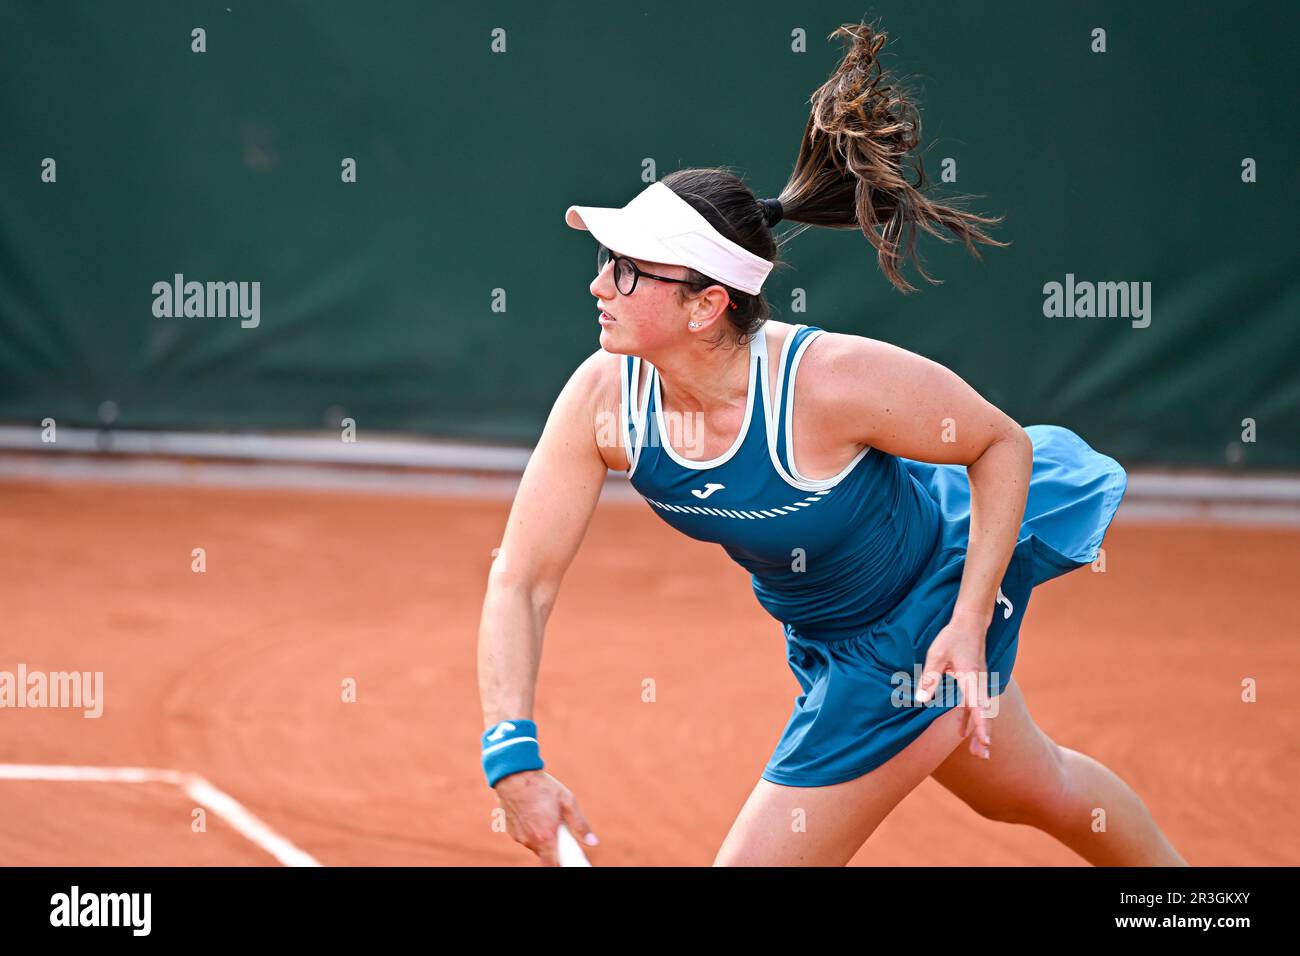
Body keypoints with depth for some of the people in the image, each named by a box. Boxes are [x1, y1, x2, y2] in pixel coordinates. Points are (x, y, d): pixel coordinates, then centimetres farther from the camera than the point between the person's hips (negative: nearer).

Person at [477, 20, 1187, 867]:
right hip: (822, 633, 6)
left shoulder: (835, 380, -36)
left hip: (929, 618, -6)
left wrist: (969, 625, -26)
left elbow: (1002, 444, -20)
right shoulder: (603, 400, -22)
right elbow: (520, 581, -20)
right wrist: (512, 752, -34)